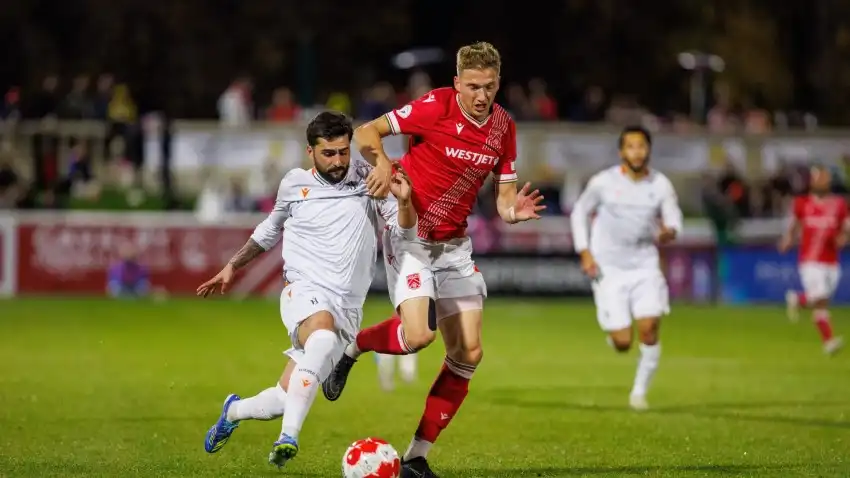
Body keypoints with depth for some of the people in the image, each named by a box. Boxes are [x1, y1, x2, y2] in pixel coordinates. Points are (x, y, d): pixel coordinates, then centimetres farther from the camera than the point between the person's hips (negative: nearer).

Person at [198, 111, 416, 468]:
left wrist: (403, 202, -23)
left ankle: (234, 411, 32)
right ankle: (289, 438, -40)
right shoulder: (294, 184, 6)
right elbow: (271, 229, 25)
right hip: (305, 292, -2)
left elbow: (403, 231, -2)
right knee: (323, 336, -39)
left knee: (284, 401, -2)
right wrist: (232, 267, 28)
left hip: (348, 308, 2)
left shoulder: (367, 179, 2)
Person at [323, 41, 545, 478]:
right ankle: (351, 348, 9)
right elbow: (365, 133, -12)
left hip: (454, 245, 6)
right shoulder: (435, 107, -15)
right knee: (418, 334, -25)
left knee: (468, 353, -2)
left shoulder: (503, 128, 2)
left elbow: (504, 197, 7)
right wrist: (382, 163, -32)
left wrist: (514, 210, -17)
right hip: (409, 233, -6)